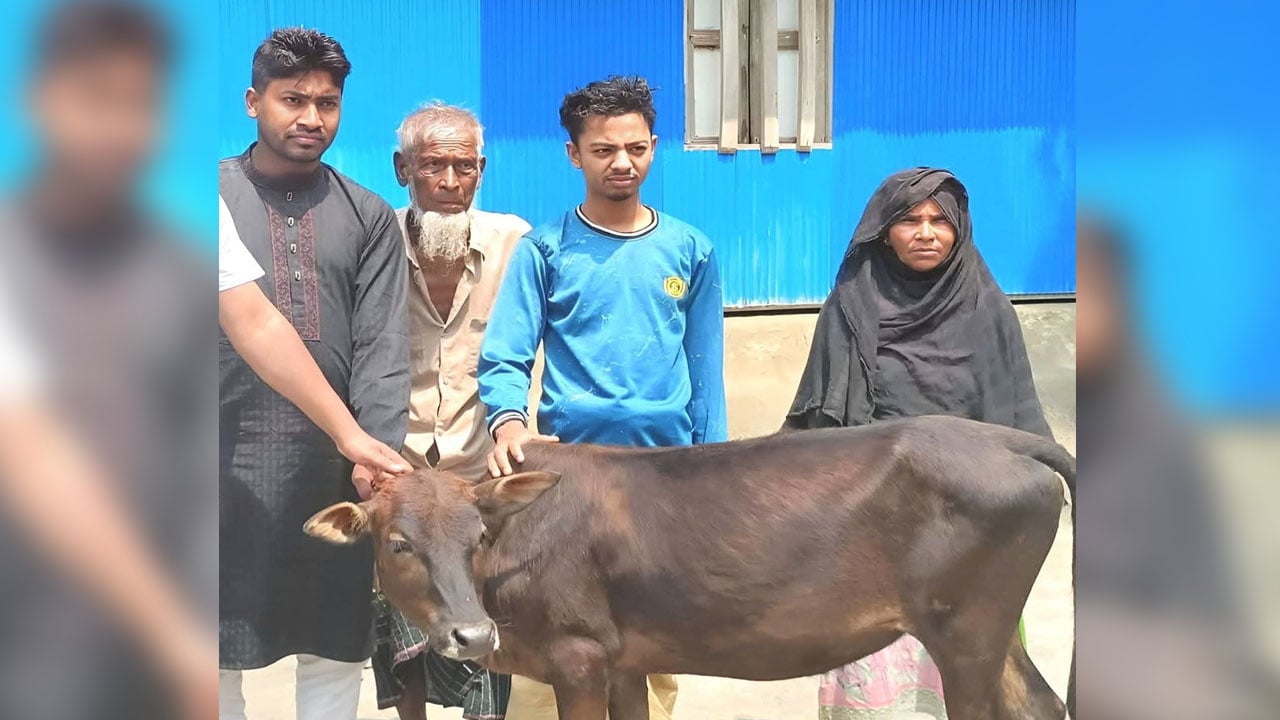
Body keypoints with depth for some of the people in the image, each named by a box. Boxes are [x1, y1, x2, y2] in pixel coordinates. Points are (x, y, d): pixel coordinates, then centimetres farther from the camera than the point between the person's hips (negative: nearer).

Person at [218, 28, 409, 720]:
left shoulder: (366, 216, 10)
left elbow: (382, 346, 3)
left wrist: (378, 448, -11)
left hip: (335, 466, 1)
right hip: (232, 462, -1)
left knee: (336, 645, 8)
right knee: (217, 644, 4)